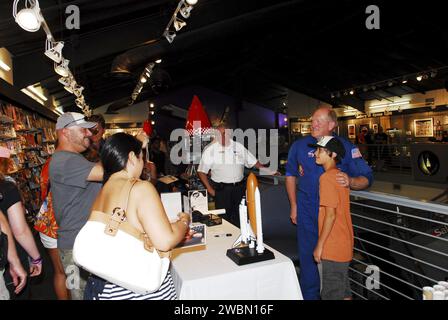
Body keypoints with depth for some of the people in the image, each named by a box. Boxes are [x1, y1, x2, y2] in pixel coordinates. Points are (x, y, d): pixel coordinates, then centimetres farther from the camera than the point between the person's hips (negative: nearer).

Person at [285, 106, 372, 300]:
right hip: (307, 213, 1)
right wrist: (294, 206, 8)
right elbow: (290, 175, 11)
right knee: (308, 255, 9)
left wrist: (350, 181, -29)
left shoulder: (346, 147, -6)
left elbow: (366, 178, -6)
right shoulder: (299, 146, -1)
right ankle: (309, 294, 30)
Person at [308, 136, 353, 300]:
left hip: (333, 248, -9)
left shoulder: (327, 177, -19)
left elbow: (330, 214, -22)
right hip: (344, 245, 9)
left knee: (331, 294, 4)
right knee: (344, 292, 20)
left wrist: (319, 245, -16)